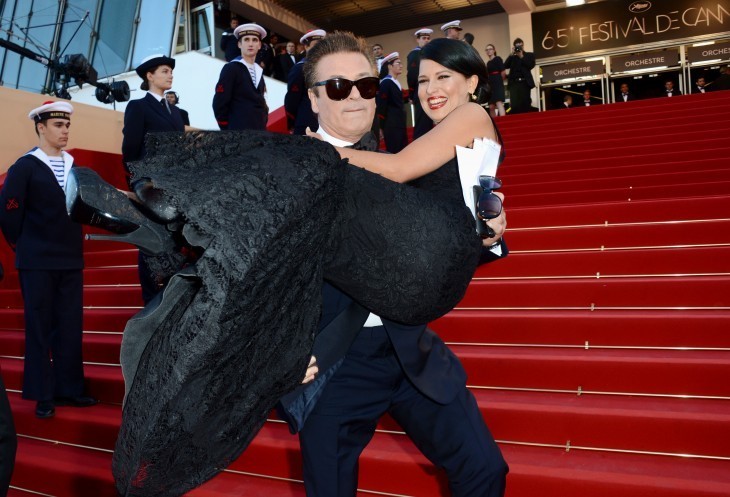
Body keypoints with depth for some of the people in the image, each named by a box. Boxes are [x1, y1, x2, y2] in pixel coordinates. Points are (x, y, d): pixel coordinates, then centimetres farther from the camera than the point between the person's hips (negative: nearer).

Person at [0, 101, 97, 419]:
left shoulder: (75, 167, 10)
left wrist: (74, 244, 9)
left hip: (71, 261, 4)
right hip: (37, 262, -4)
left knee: (70, 328, 7)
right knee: (40, 328, 3)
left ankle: (70, 389, 17)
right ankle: (43, 395, 12)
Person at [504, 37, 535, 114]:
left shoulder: (529, 55, 14)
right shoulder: (512, 57, 17)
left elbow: (531, 65, -2)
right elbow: (506, 66, 2)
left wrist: (522, 57, -5)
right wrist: (511, 54, -4)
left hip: (525, 83, -1)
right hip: (514, 83, 1)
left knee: (525, 104, -2)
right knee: (514, 105, -11)